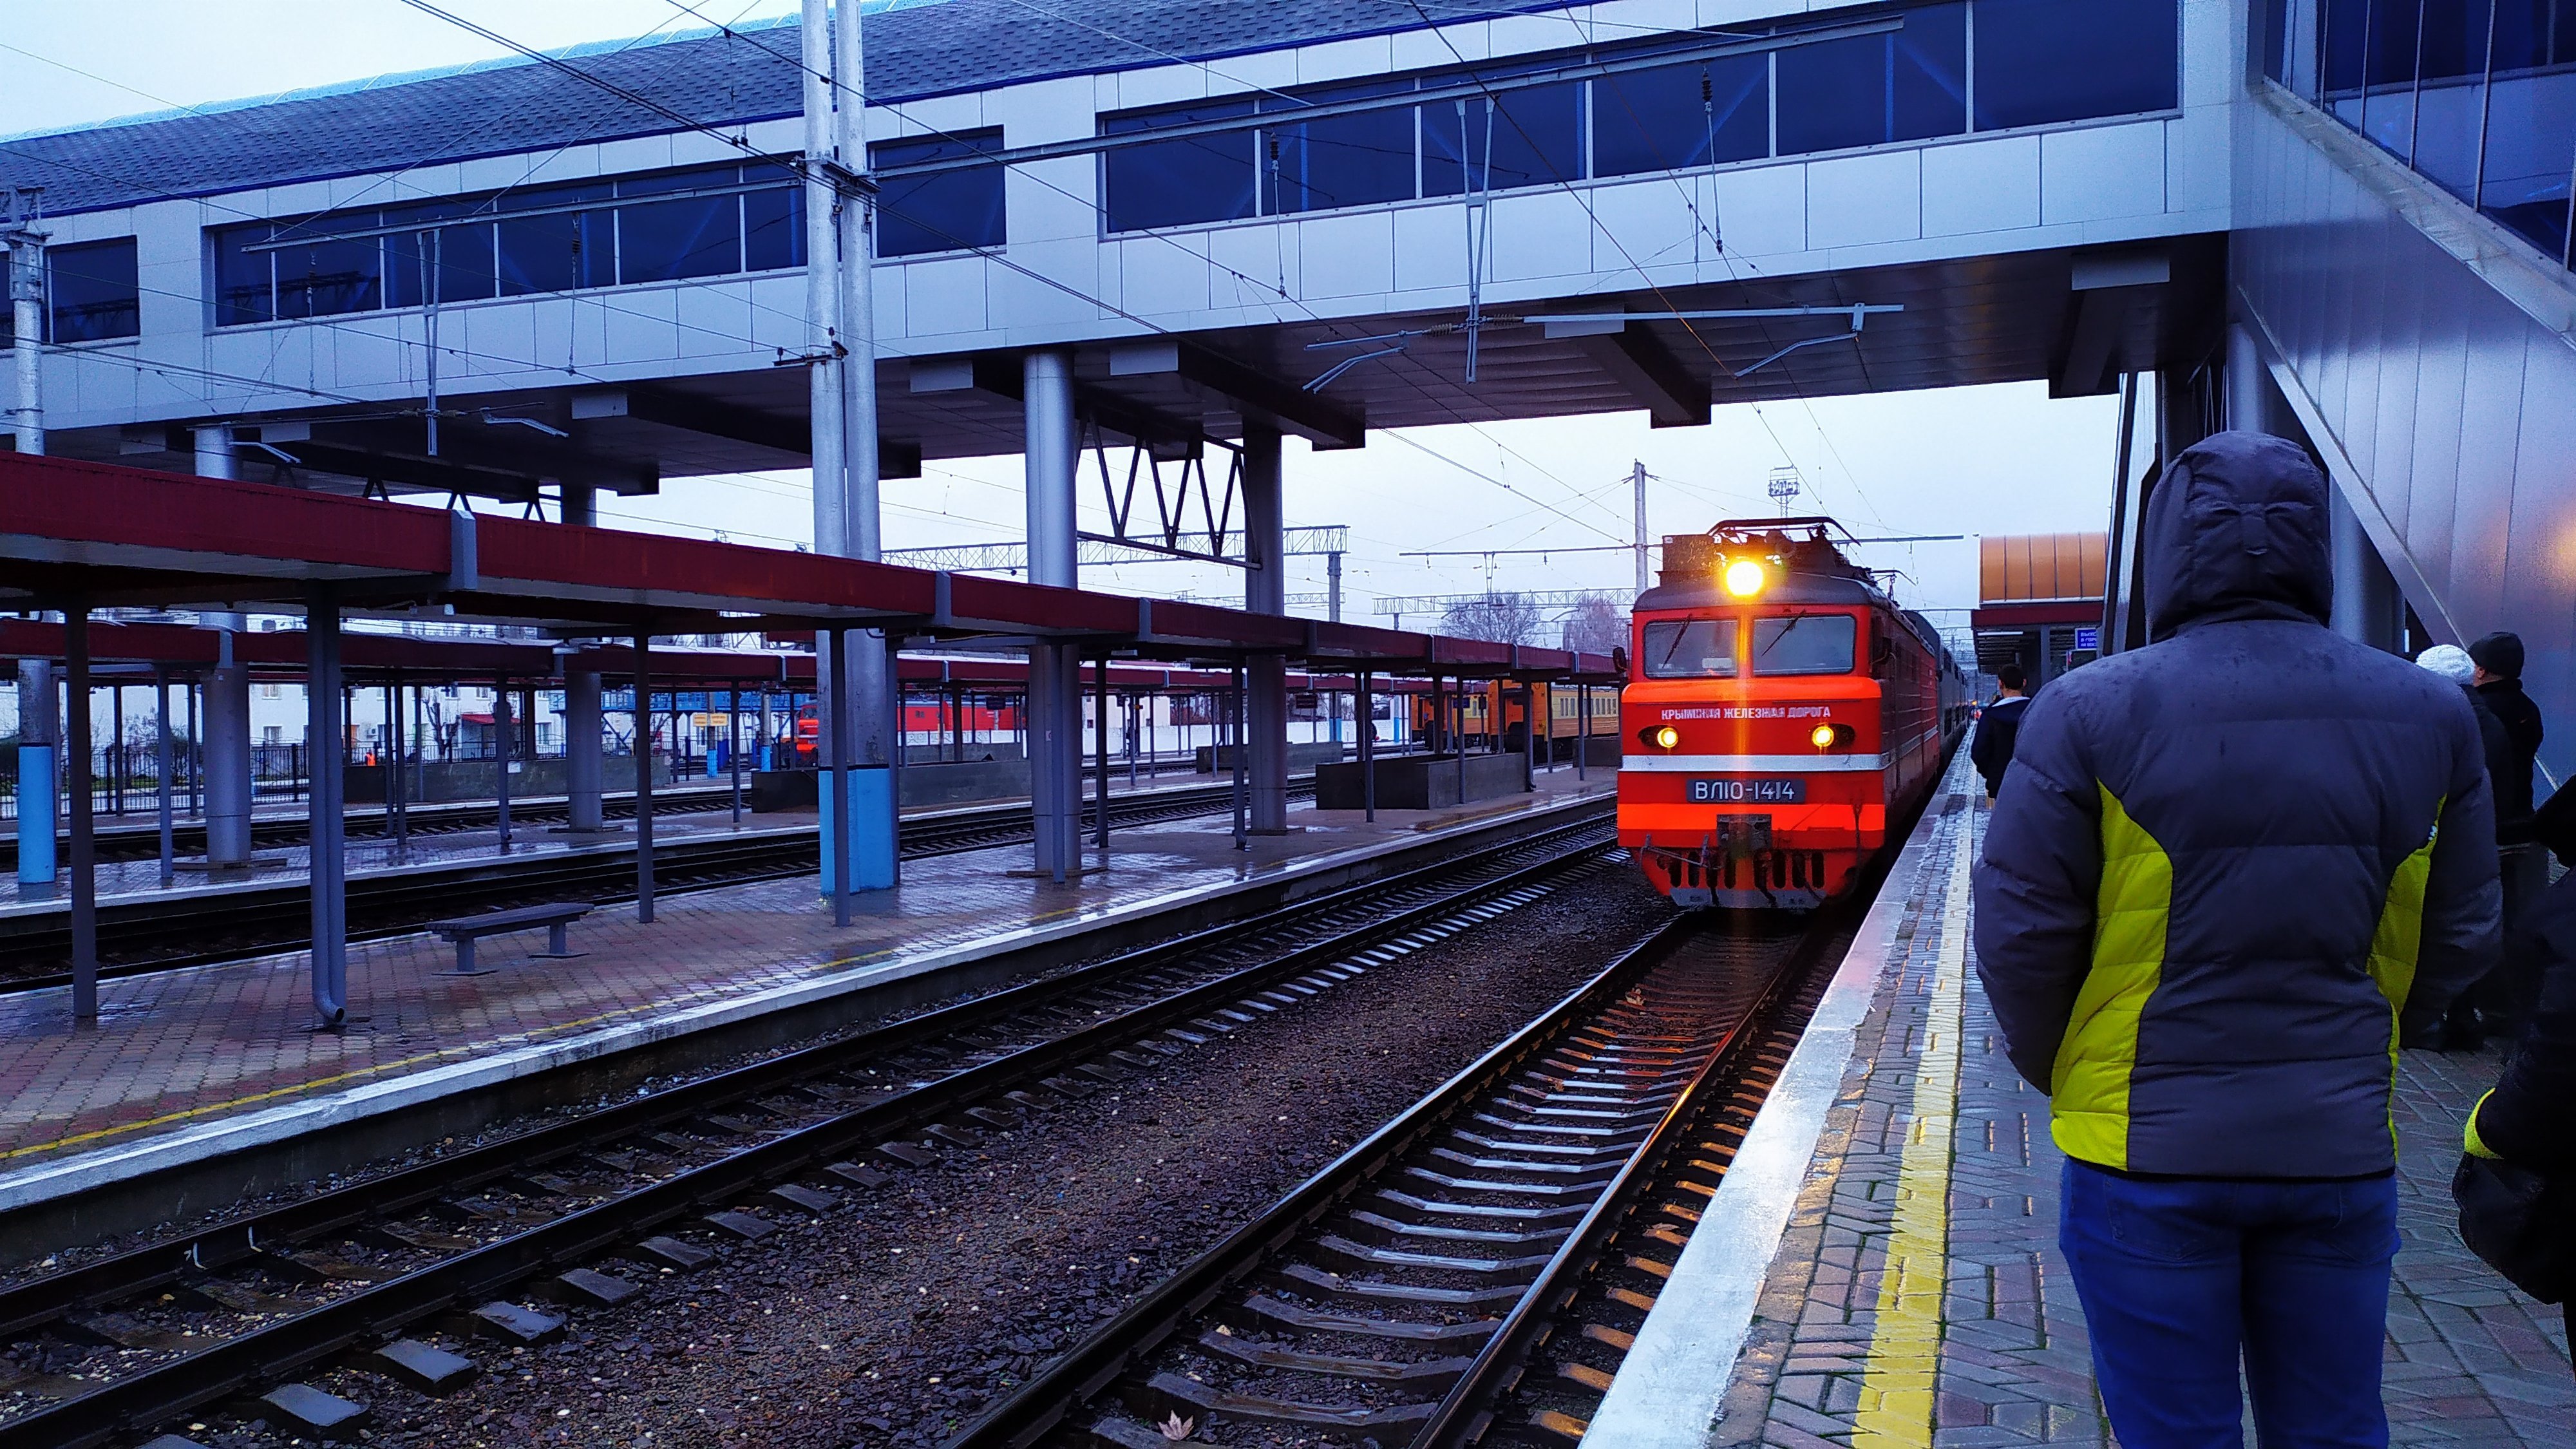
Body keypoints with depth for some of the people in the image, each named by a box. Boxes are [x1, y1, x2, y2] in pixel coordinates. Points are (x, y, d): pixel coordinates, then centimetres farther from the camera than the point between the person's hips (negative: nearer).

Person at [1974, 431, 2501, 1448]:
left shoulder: (2089, 715, -13)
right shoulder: (2430, 716, 0)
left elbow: (2020, 935, -11)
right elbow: (2458, 943, 7)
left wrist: (2061, 1075, 7)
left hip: (2147, 1149, -3)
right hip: (2343, 1150, 4)